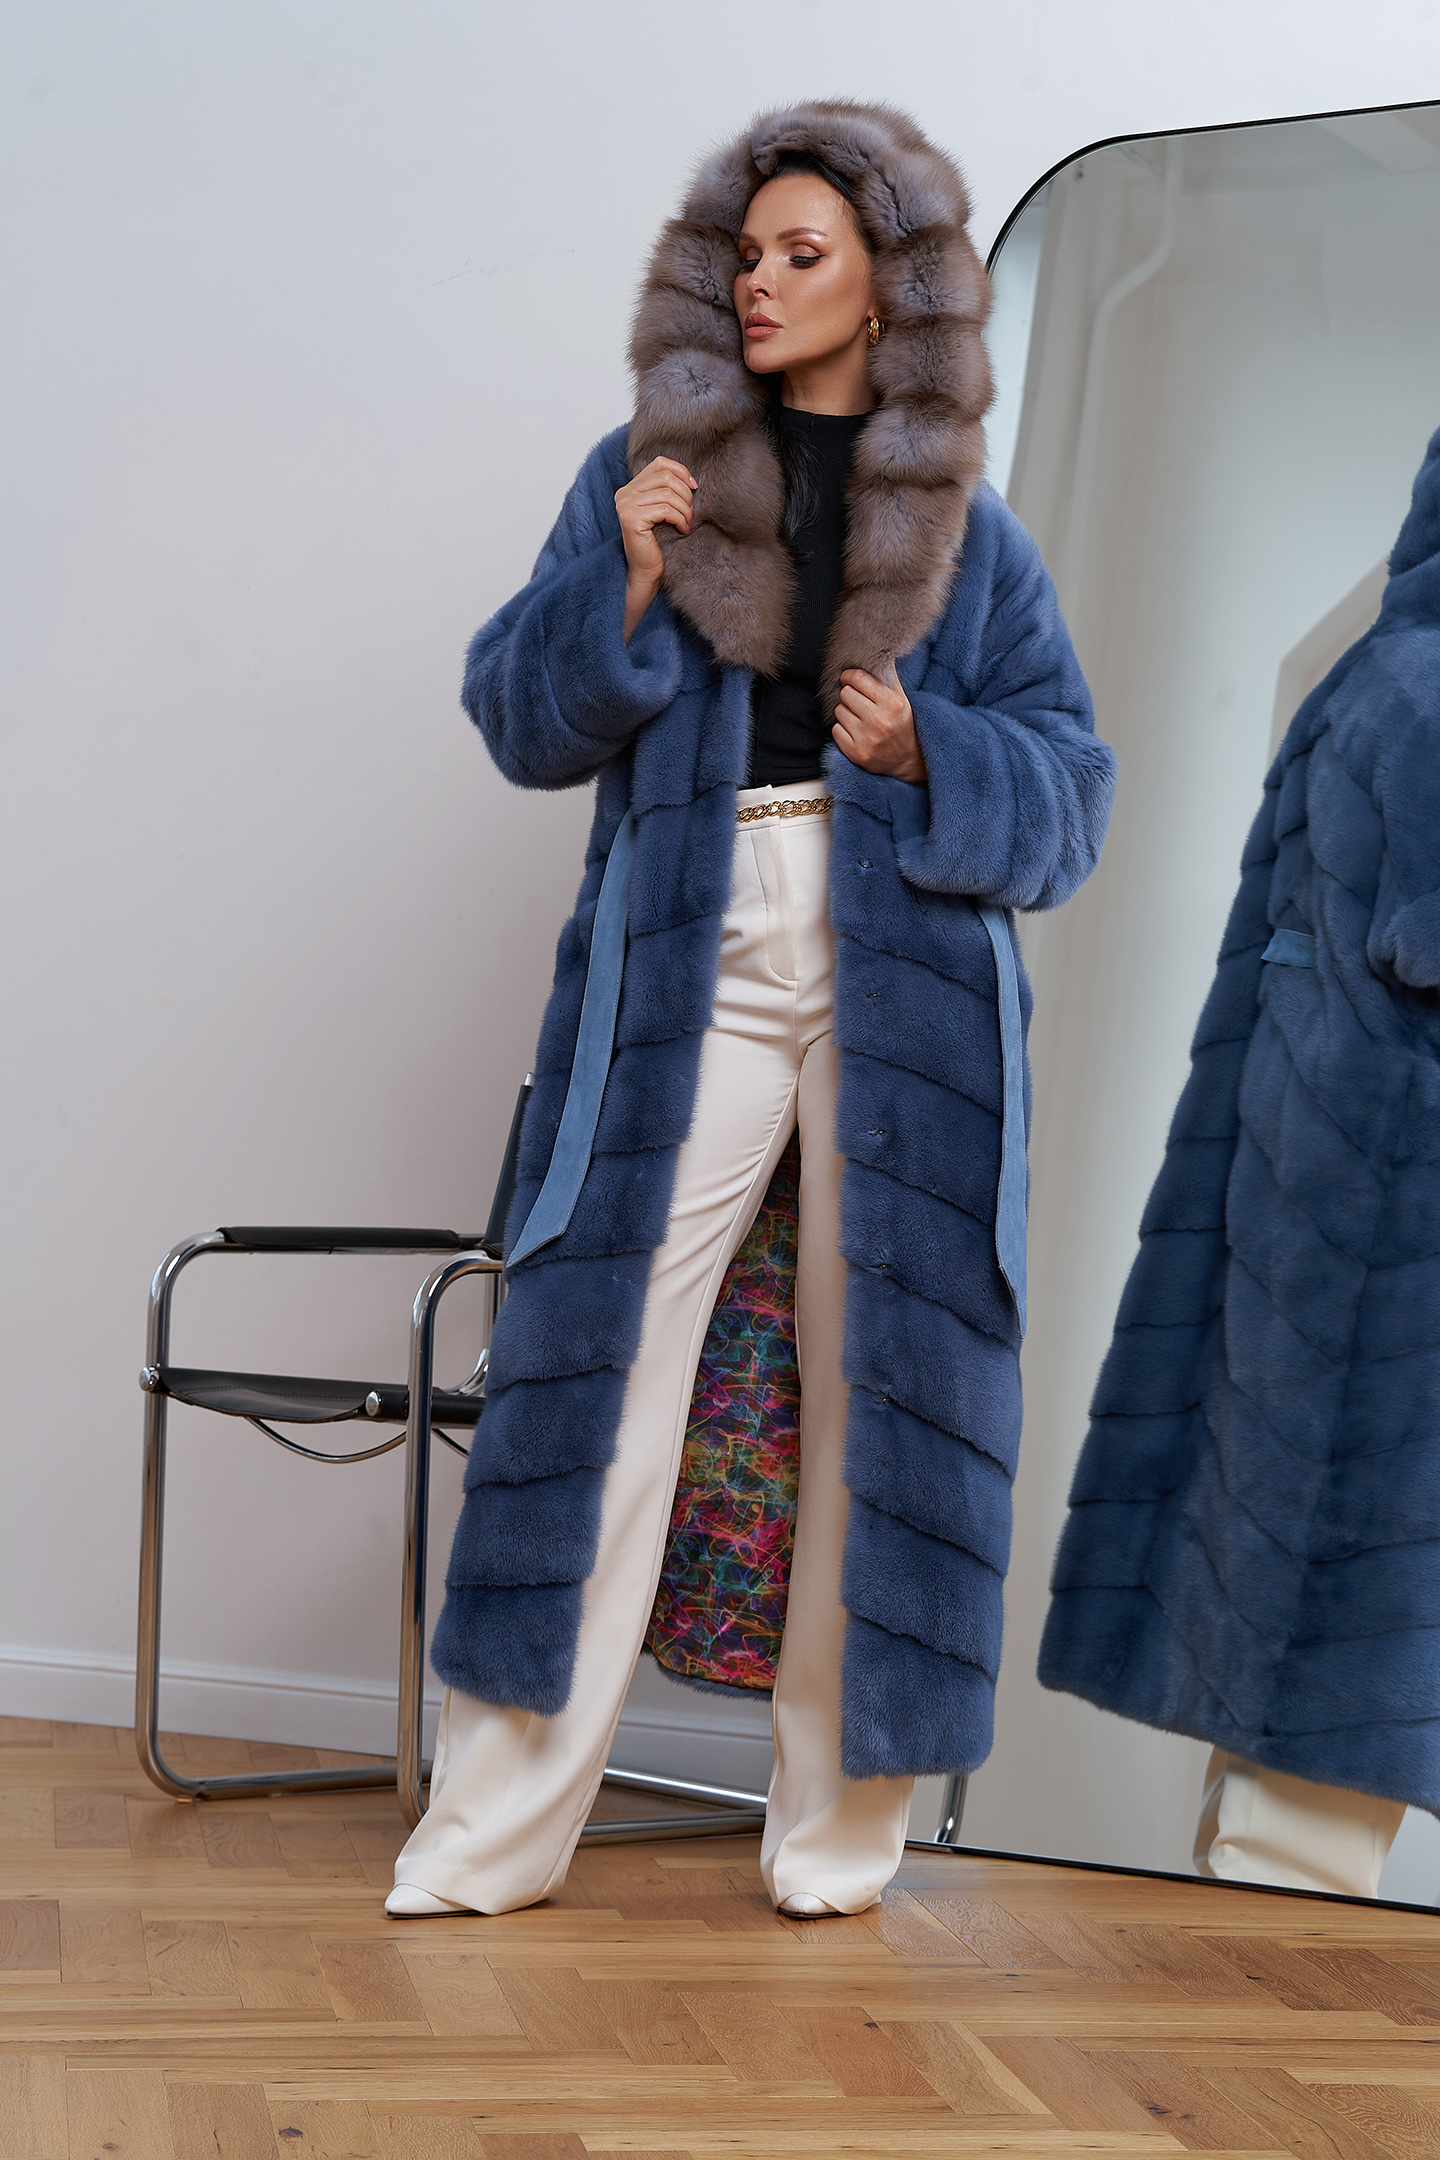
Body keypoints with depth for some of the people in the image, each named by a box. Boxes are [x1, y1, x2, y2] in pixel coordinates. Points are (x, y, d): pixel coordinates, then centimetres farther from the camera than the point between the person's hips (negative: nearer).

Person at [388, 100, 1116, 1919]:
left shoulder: (965, 528, 11)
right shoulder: (643, 472, 11)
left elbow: (1066, 791, 9)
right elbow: (523, 720, 7)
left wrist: (929, 754, -10)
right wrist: (622, 587, -9)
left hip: (904, 970, 1)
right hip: (687, 965, 0)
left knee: (884, 1373, 1)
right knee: (600, 1361, -6)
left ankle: (839, 1825, 13)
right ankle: (497, 1824, 0)